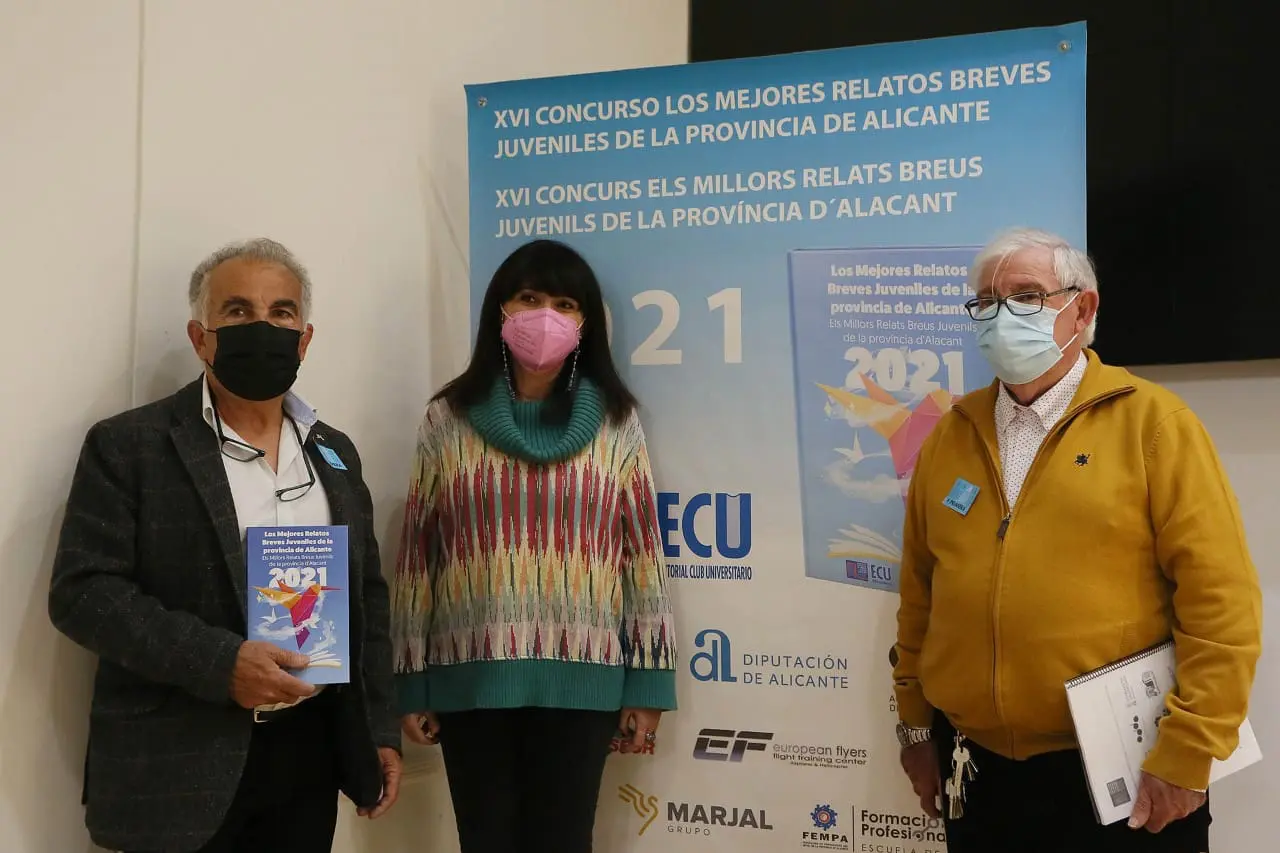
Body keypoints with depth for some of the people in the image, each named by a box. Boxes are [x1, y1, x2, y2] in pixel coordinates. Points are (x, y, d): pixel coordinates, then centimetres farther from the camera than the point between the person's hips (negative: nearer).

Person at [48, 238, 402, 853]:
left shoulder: (334, 453, 10)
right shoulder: (128, 446, -5)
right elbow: (83, 592, -12)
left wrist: (380, 730, 9)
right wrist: (220, 664, -21)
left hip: (312, 751, 5)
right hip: (178, 765, -4)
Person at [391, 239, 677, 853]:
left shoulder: (615, 422, 4)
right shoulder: (448, 420, 4)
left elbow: (643, 555, 3)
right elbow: (417, 556, 5)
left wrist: (648, 682, 0)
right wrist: (410, 683, 3)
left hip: (581, 678, 0)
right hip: (471, 676, 0)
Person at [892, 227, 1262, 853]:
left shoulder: (1153, 422, -7)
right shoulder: (950, 436, 6)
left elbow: (1221, 600, -11)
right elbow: (918, 592, 11)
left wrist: (1186, 754, -13)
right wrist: (915, 724, 12)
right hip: (978, 771, 4)